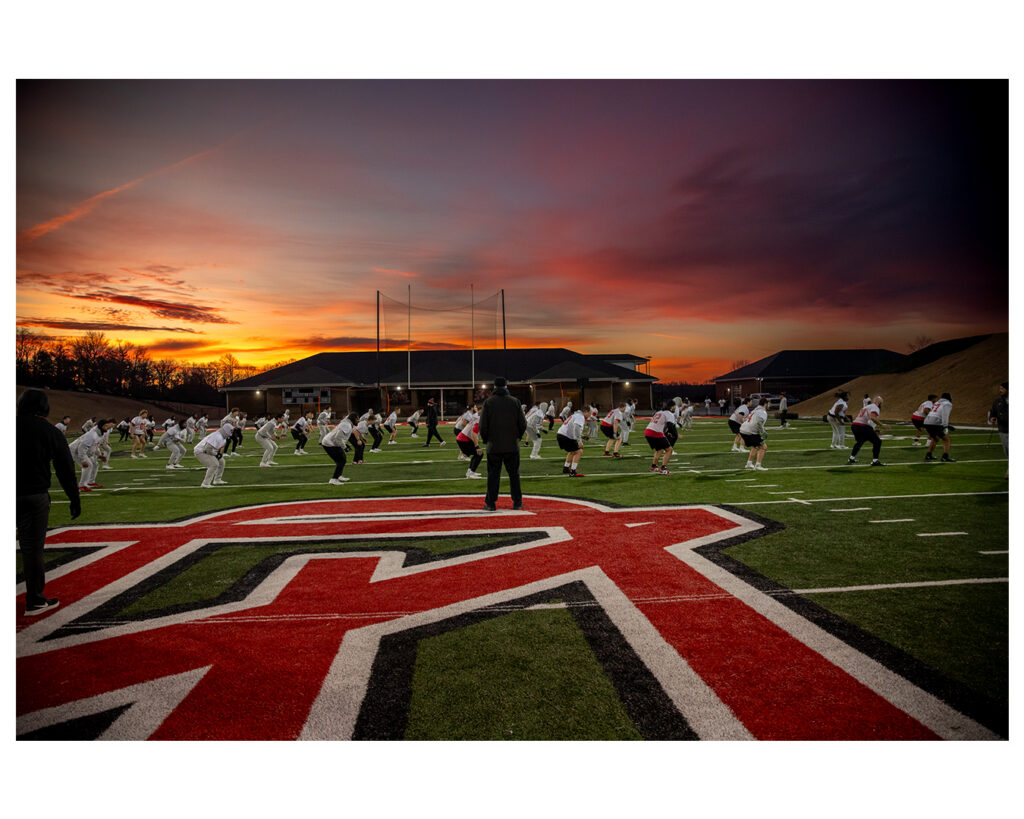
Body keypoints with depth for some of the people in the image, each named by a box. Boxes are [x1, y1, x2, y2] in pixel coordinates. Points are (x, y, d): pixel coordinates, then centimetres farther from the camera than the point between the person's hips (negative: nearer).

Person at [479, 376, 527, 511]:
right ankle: (517, 502, 12)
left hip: (494, 446, -1)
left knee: (493, 475, 4)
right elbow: (523, 424, 2)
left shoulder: (488, 402, -3)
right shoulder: (514, 402, 1)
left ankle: (490, 503, 6)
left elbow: (483, 425, -5)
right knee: (514, 474, 8)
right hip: (512, 446, 1)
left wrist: (485, 439, 11)